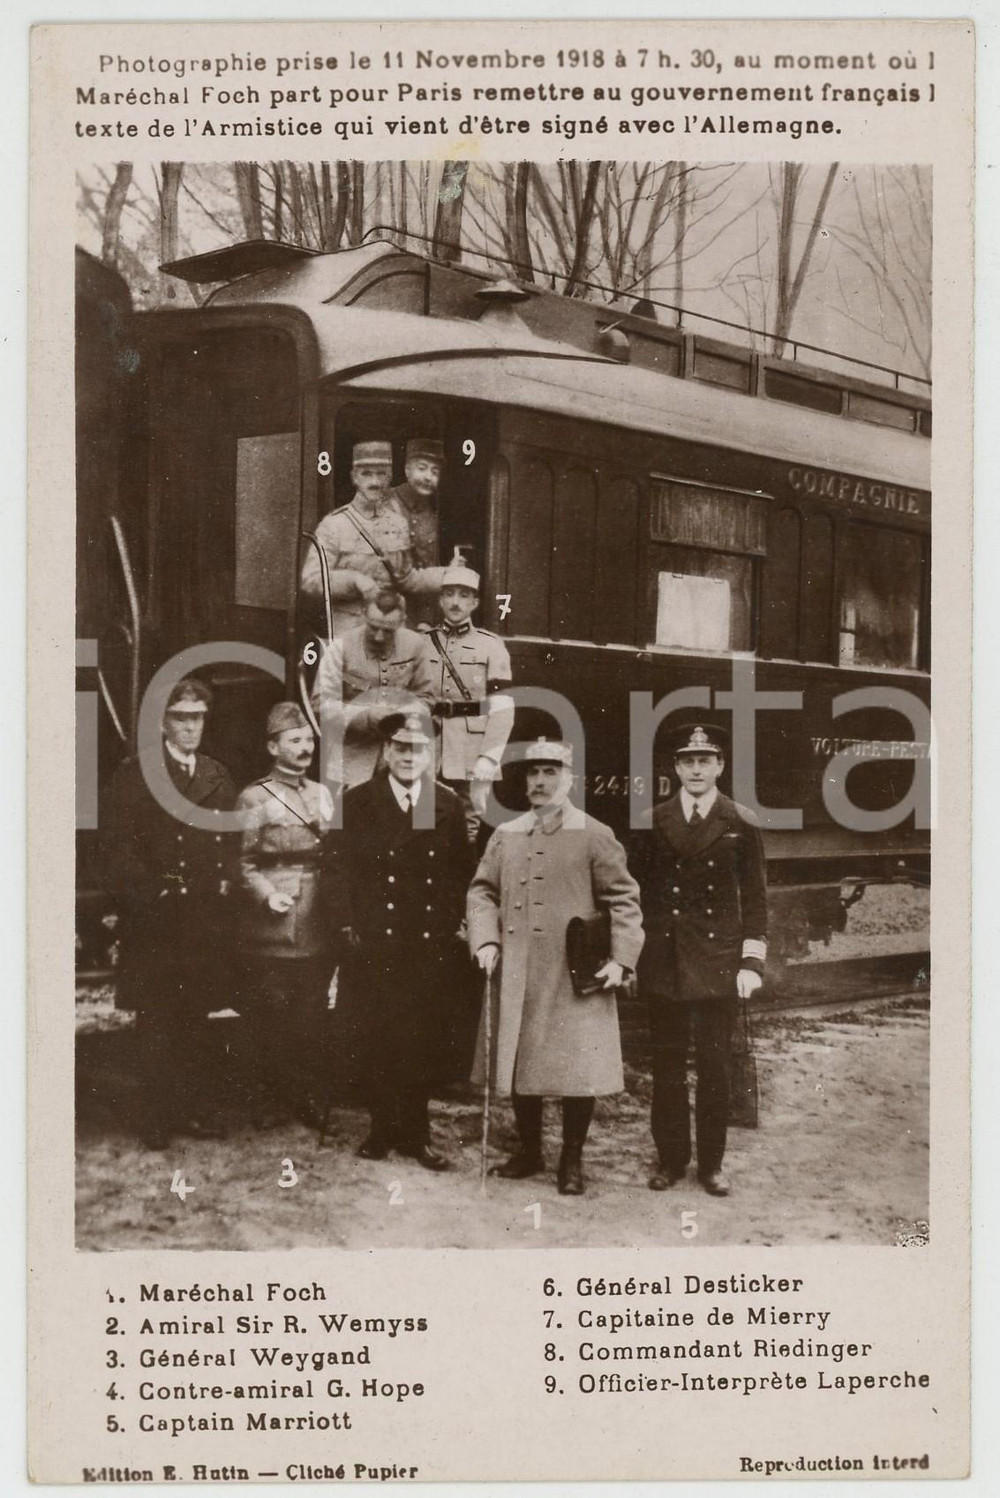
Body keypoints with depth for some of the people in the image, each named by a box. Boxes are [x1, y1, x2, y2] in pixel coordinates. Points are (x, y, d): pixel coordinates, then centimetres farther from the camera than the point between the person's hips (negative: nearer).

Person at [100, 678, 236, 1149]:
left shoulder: (219, 778, 15)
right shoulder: (133, 776, -2)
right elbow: (117, 849, -7)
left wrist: (225, 882, 5)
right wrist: (150, 895, -14)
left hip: (206, 922, 5)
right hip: (154, 921, -5)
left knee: (197, 1019, 11)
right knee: (156, 1023, 0)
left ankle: (194, 1109, 19)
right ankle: (156, 1119, 6)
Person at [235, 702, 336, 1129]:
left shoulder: (322, 794, 15)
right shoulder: (254, 798, -3)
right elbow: (243, 863, -5)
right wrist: (268, 895, -19)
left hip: (319, 928, 5)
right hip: (274, 927, -5)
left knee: (313, 1018, 8)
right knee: (272, 1018, 0)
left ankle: (309, 1101, 18)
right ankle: (270, 1104, 10)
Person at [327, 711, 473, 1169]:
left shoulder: (449, 807, 8)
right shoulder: (356, 803, 3)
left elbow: (462, 874, 11)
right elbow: (340, 869, 1)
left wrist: (455, 925, 1)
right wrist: (348, 926, -7)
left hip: (433, 946, 1)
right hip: (373, 943, -1)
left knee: (427, 1042, 4)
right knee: (365, 1040, 0)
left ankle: (414, 1131, 18)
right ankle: (384, 1126, 18)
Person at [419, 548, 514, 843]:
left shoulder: (491, 645, 2)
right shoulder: (422, 644, 9)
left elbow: (502, 708, -5)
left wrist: (488, 757, -14)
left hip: (473, 757, -2)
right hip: (430, 756, 2)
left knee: (472, 827, 0)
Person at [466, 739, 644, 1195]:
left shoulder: (595, 837, -1)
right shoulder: (504, 837, 10)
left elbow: (624, 900, -2)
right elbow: (482, 891, 12)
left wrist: (621, 959, -9)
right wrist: (486, 940, -3)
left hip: (576, 979, -4)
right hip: (517, 976, 4)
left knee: (577, 1069, -1)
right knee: (519, 1063, 10)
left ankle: (572, 1161, 14)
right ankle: (529, 1151, 27)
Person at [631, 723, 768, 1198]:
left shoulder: (741, 824, 3)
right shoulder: (653, 822, 6)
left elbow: (755, 899, 4)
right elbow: (638, 892, 9)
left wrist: (751, 962, -3)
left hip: (718, 964, -1)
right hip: (663, 962, 1)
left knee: (714, 1065, 3)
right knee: (667, 1065, 6)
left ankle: (711, 1163, 14)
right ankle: (671, 1158, 17)